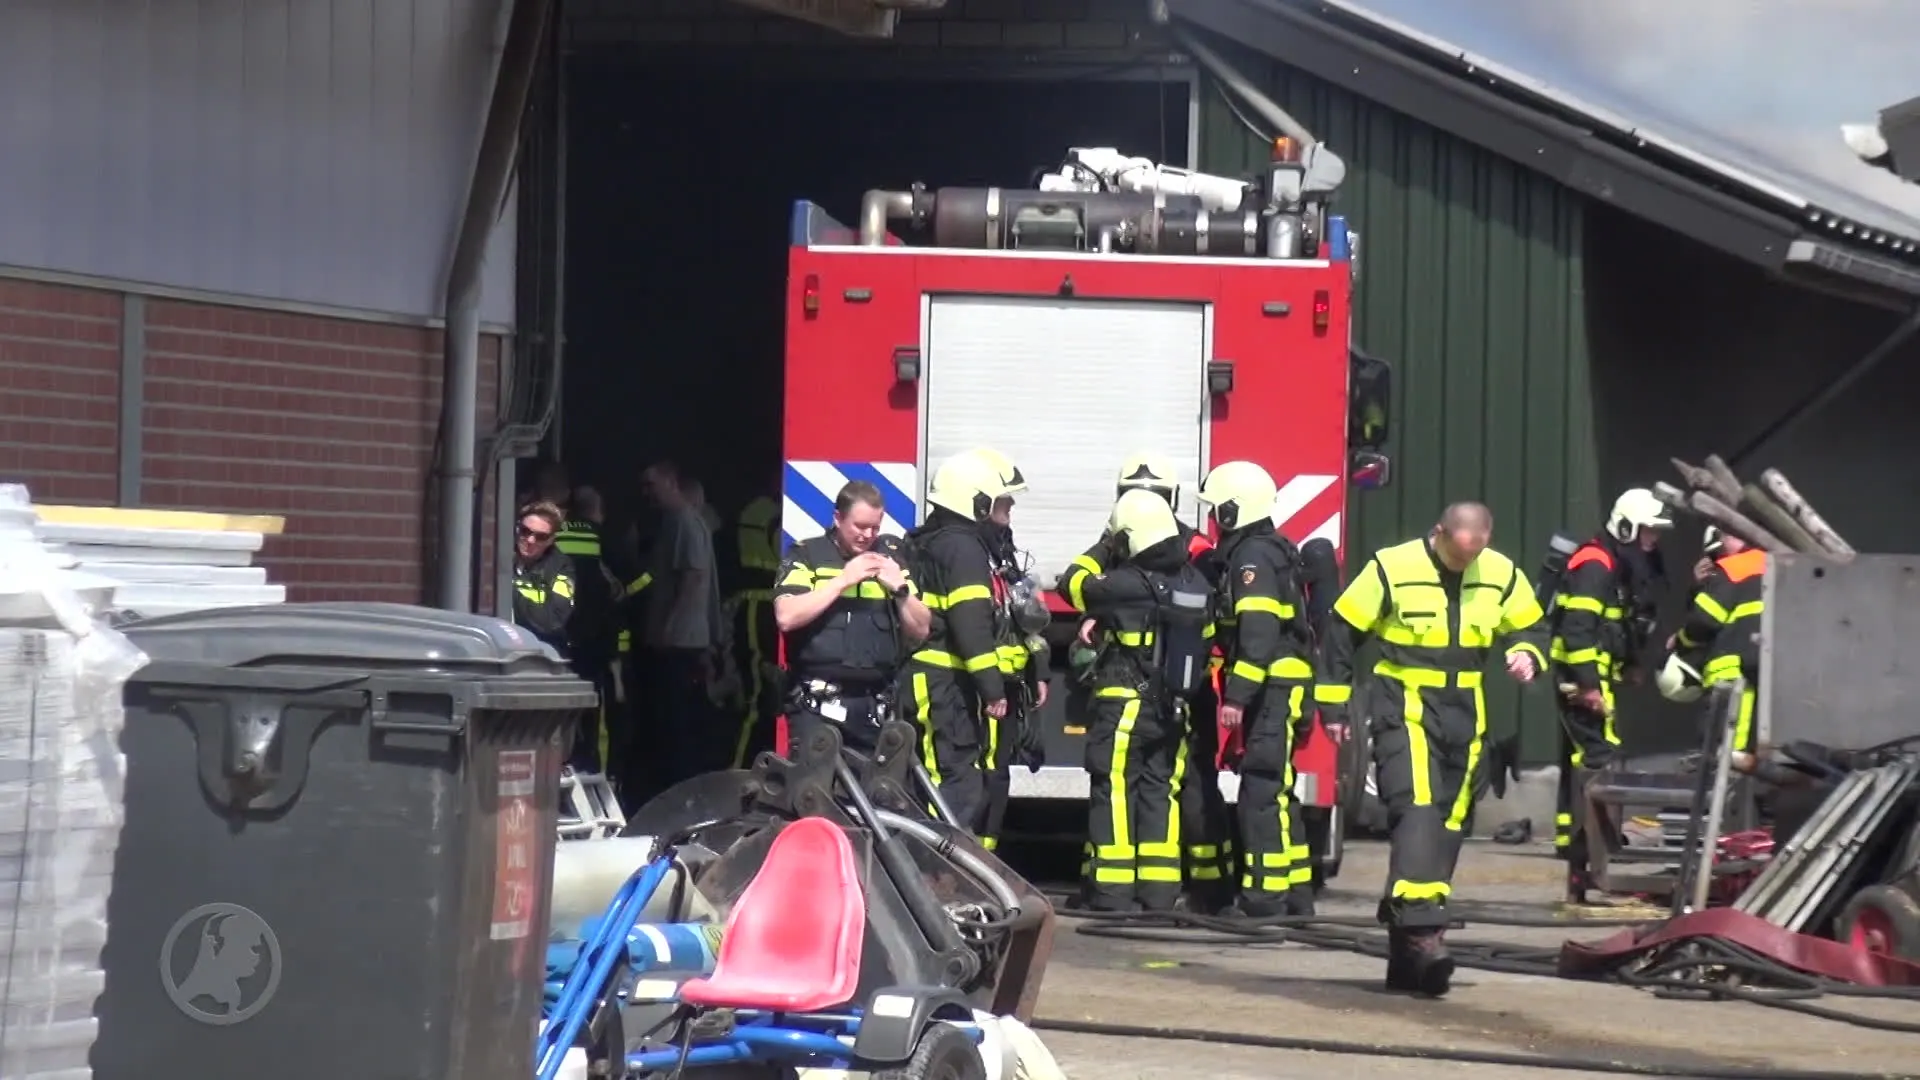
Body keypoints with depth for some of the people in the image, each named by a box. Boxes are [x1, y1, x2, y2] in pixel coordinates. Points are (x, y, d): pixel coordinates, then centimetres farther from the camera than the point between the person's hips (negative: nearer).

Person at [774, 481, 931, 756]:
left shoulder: (890, 557, 13)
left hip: (876, 706, 3)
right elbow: (786, 617, -13)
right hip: (818, 704, -3)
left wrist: (900, 588, -5)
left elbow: (920, 631, 13)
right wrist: (843, 580, -13)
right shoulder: (807, 555, 3)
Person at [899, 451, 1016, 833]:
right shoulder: (963, 548, -11)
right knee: (960, 786, -13)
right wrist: (992, 687, -20)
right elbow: (972, 625, -20)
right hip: (946, 683, -10)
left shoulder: (922, 545, 19)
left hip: (919, 677, 10)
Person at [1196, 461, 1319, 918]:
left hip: (1272, 690, -11)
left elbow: (1258, 634, -23)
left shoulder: (1254, 556, -14)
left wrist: (1237, 696, -25)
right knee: (1273, 790, 15)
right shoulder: (1266, 551, 19)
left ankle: (1265, 894, -14)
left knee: (1263, 791, -12)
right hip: (1276, 691, 11)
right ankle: (1294, 893, 19)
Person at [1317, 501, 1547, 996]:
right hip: (1405, 709, -5)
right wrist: (1333, 705, -2)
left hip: (1463, 717, 5)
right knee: (1418, 811, -22)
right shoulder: (1393, 568, -9)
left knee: (1446, 826, 5)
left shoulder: (1501, 575, 4)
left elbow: (1527, 627, 18)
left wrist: (1526, 655, -7)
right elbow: (1342, 632, -3)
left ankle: (1407, 953, 11)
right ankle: (1420, 930, -31)